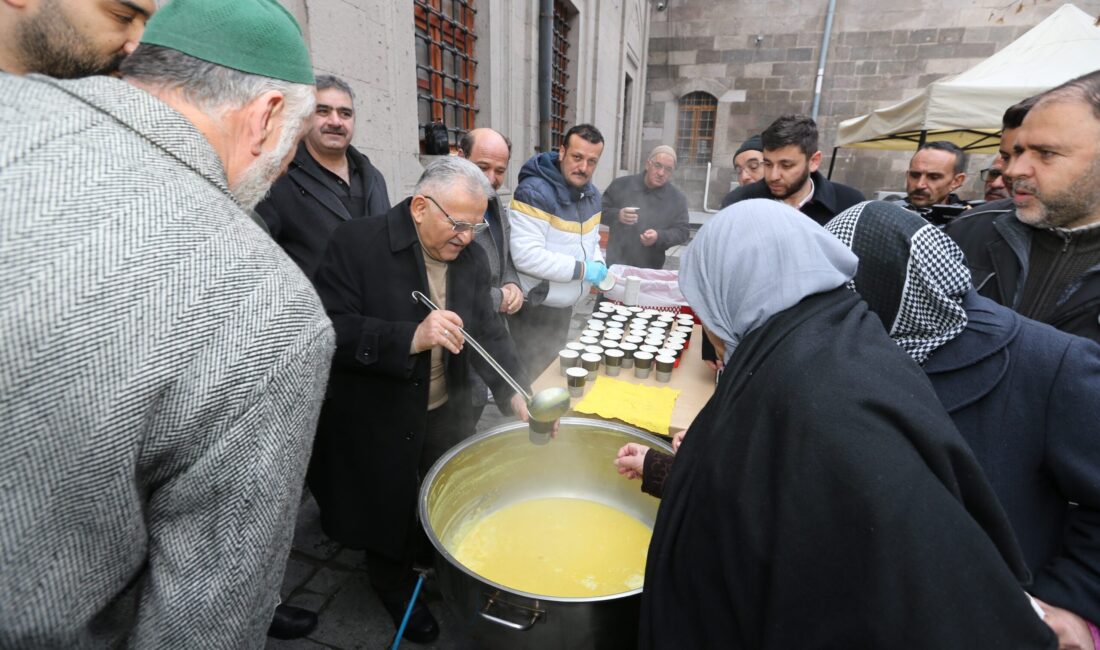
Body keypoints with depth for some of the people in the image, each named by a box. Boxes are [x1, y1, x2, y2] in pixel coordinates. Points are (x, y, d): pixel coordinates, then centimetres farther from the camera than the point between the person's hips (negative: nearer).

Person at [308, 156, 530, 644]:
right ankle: (393, 584, 48)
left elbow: (489, 332, -2)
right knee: (387, 512, 18)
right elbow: (330, 329, -24)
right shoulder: (357, 243, -18)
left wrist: (514, 393, -16)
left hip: (446, 417, 5)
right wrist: (411, 338, -36)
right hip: (376, 424, -4)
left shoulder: (470, 258, -1)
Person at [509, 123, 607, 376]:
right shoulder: (534, 191, -21)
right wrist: (581, 269, -24)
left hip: (565, 306, 8)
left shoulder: (591, 193, 5)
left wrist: (598, 264, -5)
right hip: (533, 309, -8)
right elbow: (526, 256, -28)